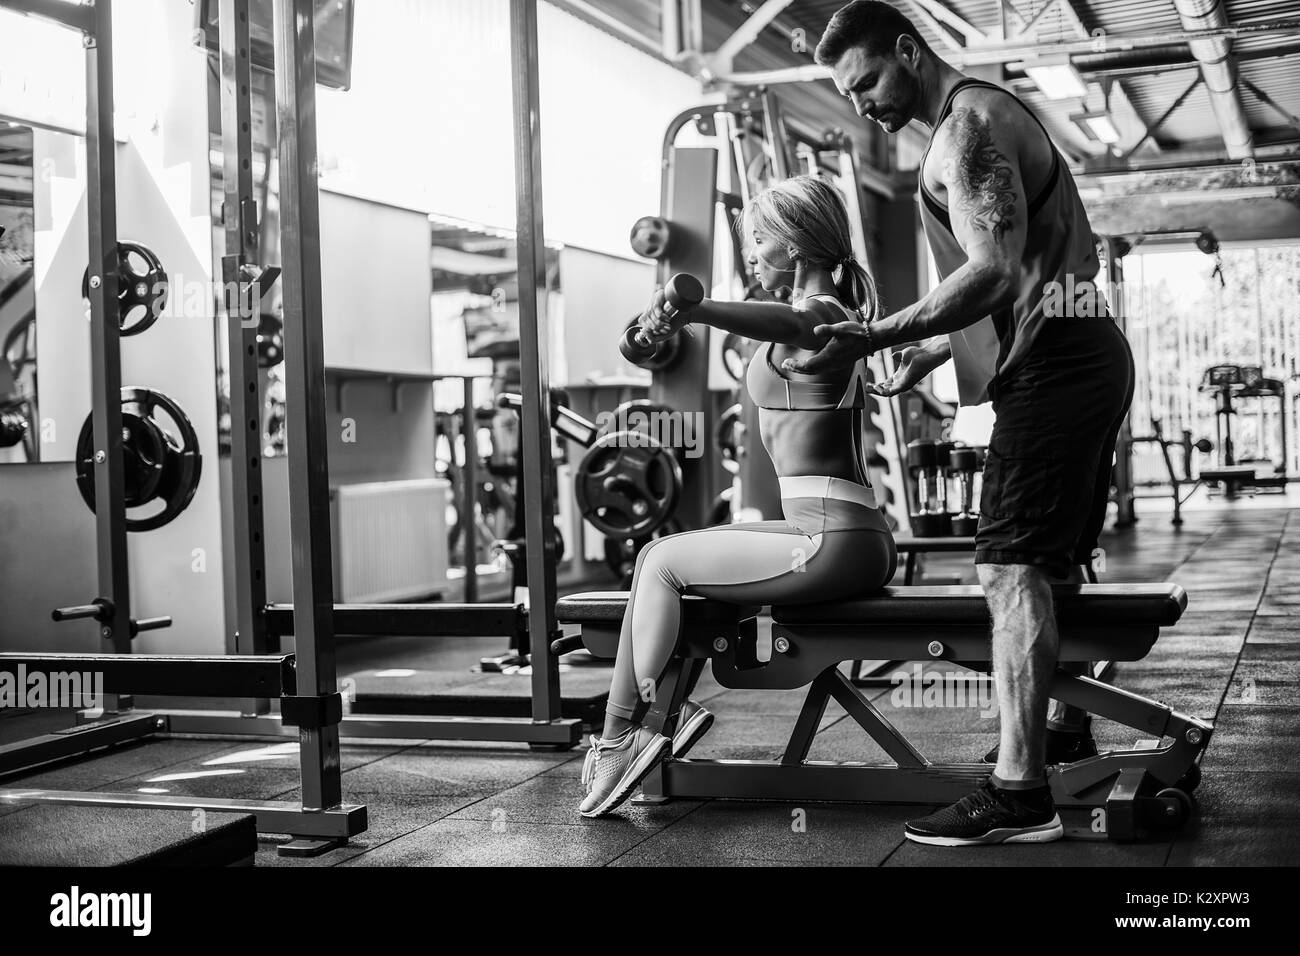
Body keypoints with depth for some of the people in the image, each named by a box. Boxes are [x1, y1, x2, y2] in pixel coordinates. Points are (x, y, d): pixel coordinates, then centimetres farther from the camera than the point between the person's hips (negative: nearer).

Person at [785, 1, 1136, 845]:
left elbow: (993, 271, -23)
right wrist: (932, 350, 24)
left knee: (1013, 567, -14)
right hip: (1083, 353, 11)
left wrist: (877, 337, -29)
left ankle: (1020, 793, -15)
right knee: (1050, 563, 19)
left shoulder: (966, 126, -10)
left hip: (1053, 364, -11)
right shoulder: (988, 115, 22)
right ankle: (1064, 725, 33)